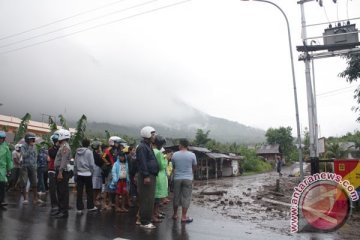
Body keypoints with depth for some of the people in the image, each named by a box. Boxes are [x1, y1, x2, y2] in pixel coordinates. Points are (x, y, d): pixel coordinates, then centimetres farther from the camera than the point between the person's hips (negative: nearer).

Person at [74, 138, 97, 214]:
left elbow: (75, 164, 7)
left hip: (79, 174, 4)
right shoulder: (89, 152, -8)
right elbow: (92, 164, -9)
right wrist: (92, 172, 5)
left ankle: (79, 208, 7)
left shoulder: (77, 152, 5)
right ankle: (90, 206, 20)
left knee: (79, 191, 5)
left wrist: (75, 174, 14)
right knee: (89, 191, 10)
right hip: (87, 174, -4)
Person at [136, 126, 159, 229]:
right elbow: (142, 163, -21)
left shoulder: (148, 146, 19)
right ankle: (144, 222, 1)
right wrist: (146, 176, -24)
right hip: (146, 176, -10)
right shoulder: (142, 147, -13)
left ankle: (147, 219, 23)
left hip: (151, 176, 10)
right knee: (146, 200, -6)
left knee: (150, 200, 14)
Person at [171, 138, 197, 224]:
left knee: (176, 196, 14)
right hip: (188, 178, -2)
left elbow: (173, 166, 8)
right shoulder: (192, 155, -5)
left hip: (177, 178, 2)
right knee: (186, 197, 4)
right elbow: (194, 166, 6)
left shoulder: (175, 155, -2)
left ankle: (175, 214, 25)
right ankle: (183, 217, 5)